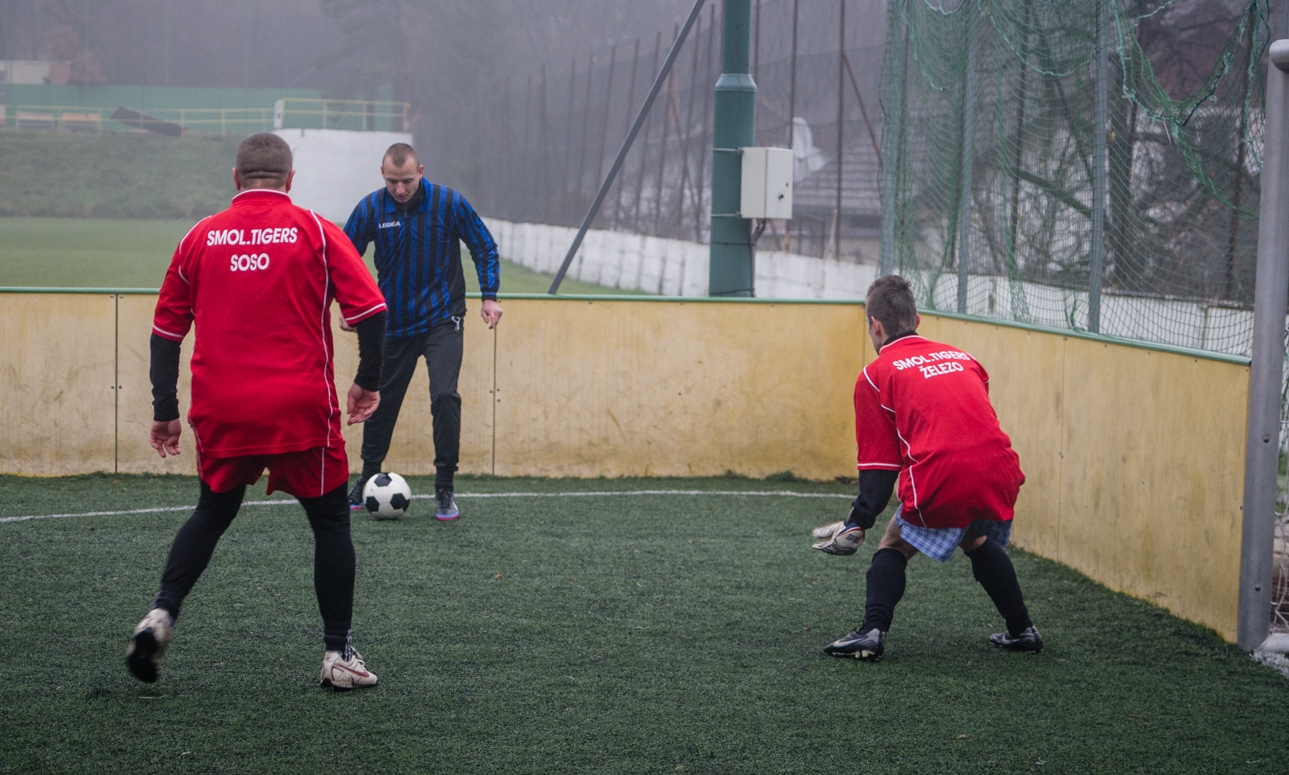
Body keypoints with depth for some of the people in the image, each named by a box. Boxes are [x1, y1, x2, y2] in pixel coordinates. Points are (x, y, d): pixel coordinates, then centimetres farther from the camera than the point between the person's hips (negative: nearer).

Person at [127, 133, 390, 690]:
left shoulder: (200, 238, 7)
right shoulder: (315, 232, 0)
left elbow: (166, 330, 10)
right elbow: (370, 310, -6)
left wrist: (165, 410, 17)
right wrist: (367, 382, 7)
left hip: (221, 411, 3)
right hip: (303, 409, -3)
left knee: (213, 513, 22)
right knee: (330, 521, 11)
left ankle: (161, 613, 4)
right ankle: (338, 653, 11)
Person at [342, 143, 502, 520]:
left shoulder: (449, 203, -11)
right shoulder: (370, 209, -8)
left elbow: (484, 247, 1)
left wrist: (489, 295, -7)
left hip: (442, 321, -2)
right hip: (393, 324, 2)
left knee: (444, 396, -18)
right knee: (381, 401, 12)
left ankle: (444, 489, -8)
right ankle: (368, 479, 33)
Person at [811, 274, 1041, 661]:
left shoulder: (875, 375, 10)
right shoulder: (961, 358, 25)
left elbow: (880, 465, 7)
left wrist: (858, 523, 14)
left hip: (942, 483, -5)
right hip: (1000, 476, 5)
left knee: (894, 545, 17)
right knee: (977, 540, 33)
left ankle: (873, 632, -1)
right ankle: (1022, 630, 35)